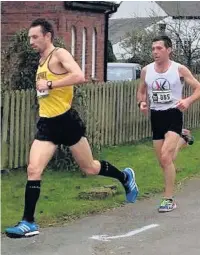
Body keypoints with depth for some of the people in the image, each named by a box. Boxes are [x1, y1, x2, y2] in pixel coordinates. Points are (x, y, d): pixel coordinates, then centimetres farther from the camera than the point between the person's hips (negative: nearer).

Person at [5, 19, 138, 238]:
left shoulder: (60, 54, -12)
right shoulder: (42, 60, 13)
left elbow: (79, 77, -29)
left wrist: (49, 85, -27)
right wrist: (42, 90, 14)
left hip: (66, 121, -7)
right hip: (46, 123, 7)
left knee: (89, 168, 10)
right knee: (33, 170, -9)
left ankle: (125, 177, 37)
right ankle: (28, 223, -7)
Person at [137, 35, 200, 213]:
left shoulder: (179, 69, -9)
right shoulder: (146, 71, 2)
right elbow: (141, 91, 18)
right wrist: (142, 103, -4)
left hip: (173, 115, -5)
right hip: (156, 116, 5)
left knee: (166, 157, -22)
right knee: (163, 161, 11)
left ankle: (169, 199, -11)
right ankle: (183, 139, 45)